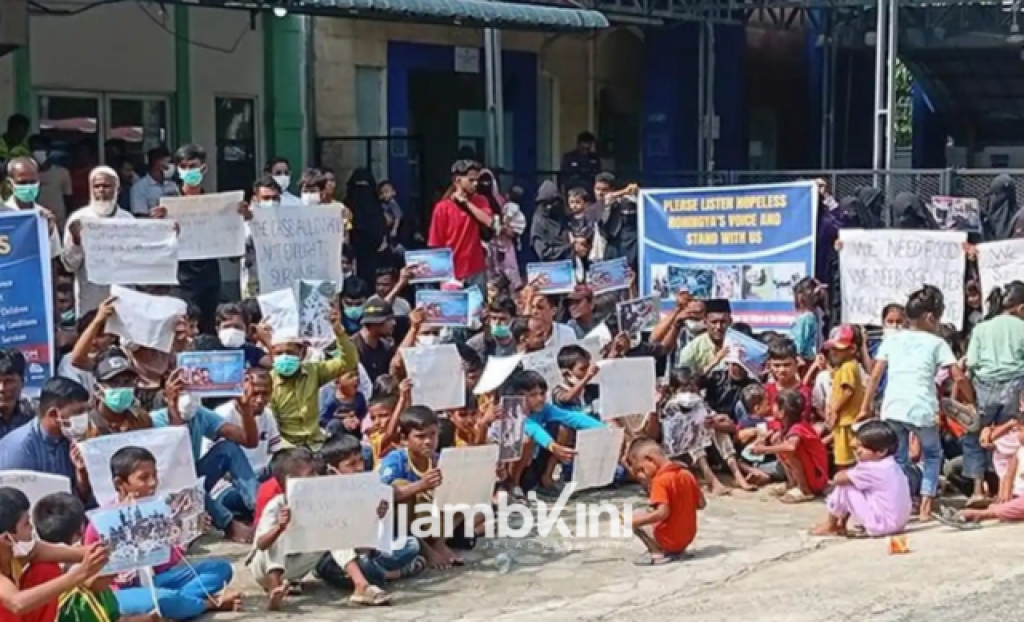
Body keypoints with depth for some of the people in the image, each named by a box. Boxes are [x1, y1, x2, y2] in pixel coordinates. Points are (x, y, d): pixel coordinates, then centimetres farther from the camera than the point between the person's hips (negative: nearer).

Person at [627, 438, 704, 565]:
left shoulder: (660, 481, -19)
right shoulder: (687, 474, 4)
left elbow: (662, 513, -29)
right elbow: (701, 504, 9)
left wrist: (635, 521, -23)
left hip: (669, 540, -8)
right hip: (688, 538, 8)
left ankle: (658, 553, -7)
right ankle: (676, 550, 11)